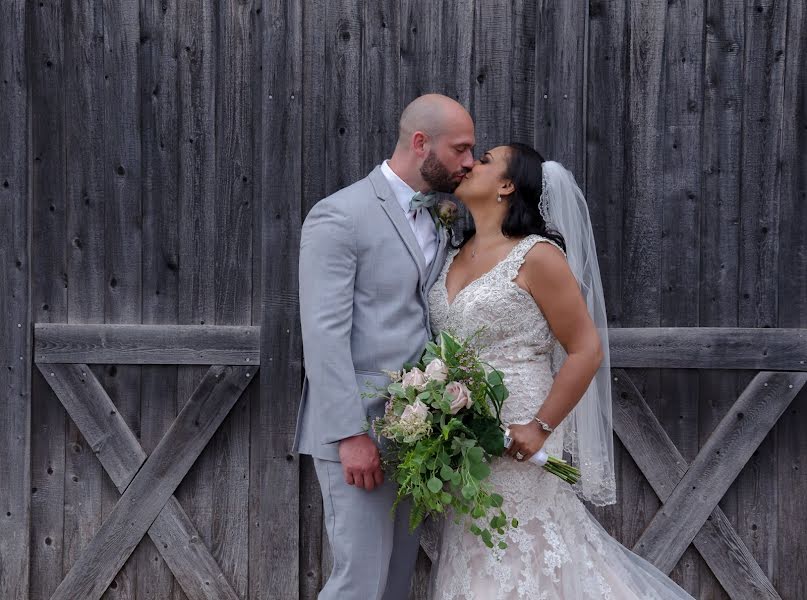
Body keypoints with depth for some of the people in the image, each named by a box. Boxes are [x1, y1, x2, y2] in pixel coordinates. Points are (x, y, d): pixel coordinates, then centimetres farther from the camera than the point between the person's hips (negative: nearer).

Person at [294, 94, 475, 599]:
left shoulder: (438, 221, 14)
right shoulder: (339, 216, -10)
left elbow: (430, 324, 14)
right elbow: (324, 334, -16)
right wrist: (350, 435, -20)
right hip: (357, 431, -7)